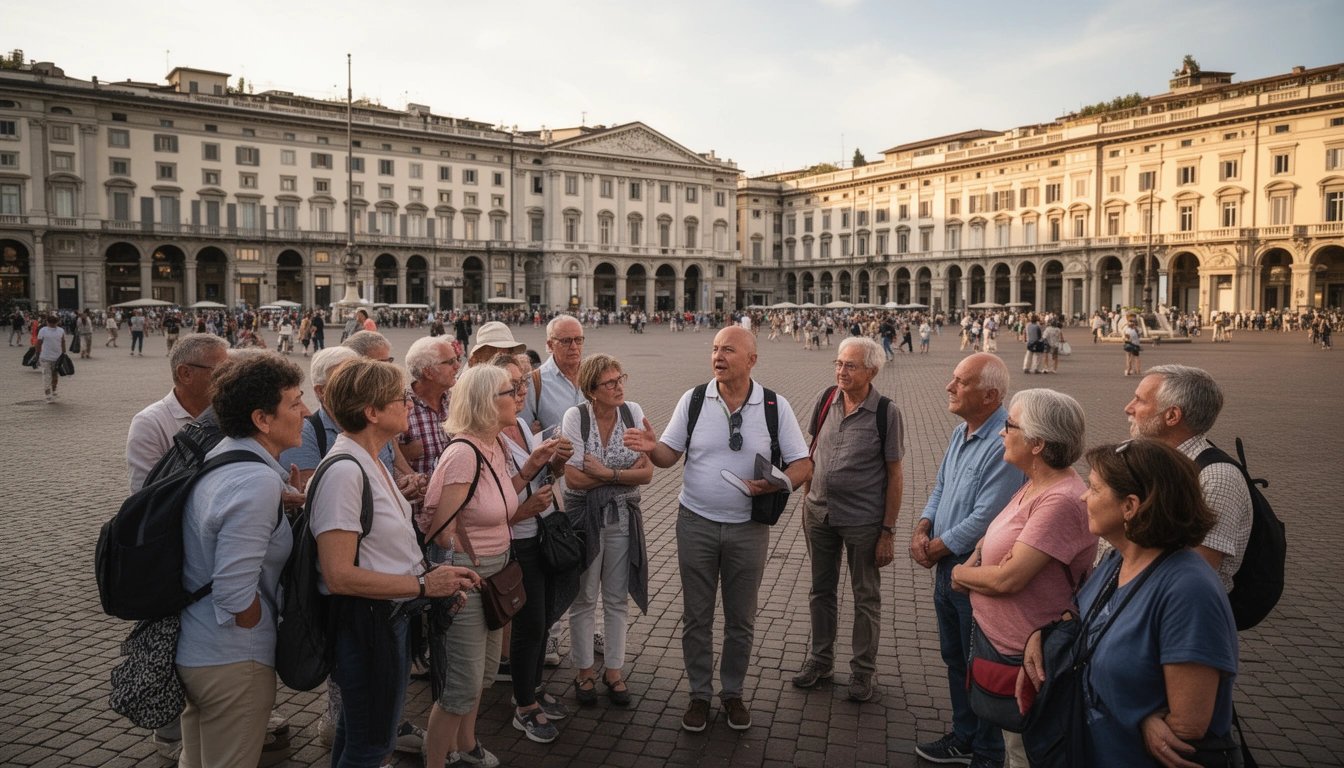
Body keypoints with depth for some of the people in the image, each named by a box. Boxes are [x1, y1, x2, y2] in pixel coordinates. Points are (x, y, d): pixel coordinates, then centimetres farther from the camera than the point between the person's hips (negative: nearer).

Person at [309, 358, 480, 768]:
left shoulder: (371, 463, 6)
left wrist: (431, 571, -3)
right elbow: (339, 575, -26)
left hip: (389, 619, 9)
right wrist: (424, 585, -21)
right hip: (365, 623, -9)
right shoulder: (344, 472, -24)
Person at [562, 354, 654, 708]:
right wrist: (625, 472, -14)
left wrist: (606, 472, -18)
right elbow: (574, 479, -18)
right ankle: (584, 670, 27)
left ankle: (613, 670, 28)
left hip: (623, 516, 3)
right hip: (584, 516, -2)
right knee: (584, 597, 9)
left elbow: (647, 473, -7)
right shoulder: (575, 417, -13)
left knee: (617, 598, 12)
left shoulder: (634, 412, -5)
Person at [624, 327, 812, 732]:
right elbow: (670, 454, 1)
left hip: (748, 528, 0)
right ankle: (699, 694, 28)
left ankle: (733, 692, 32)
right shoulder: (693, 400, -2)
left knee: (741, 618, 13)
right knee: (696, 616, 10)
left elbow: (803, 464, -3)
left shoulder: (775, 406, -5)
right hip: (696, 524, 1)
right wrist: (652, 447, -22)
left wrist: (776, 484, -23)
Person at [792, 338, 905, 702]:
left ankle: (863, 669, 30)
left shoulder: (886, 413, -15)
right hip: (820, 514, 4)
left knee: (866, 598, 12)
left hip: (863, 521, -4)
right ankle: (820, 658, 37)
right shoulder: (826, 400, -2)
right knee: (821, 590, 19)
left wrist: (888, 531, -11)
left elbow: (895, 476, -11)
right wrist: (808, 499, 10)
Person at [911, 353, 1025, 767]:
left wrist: (935, 548, -14)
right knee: (955, 659, 22)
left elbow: (984, 520, -26)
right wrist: (923, 528, -5)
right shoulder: (961, 433, 6)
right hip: (947, 568, 9)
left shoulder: (1005, 445, -25)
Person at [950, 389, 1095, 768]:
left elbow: (1008, 579, -28)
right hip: (993, 637, 9)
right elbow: (996, 533, 17)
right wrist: (975, 561, -5)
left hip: (1021, 655, -9)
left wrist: (962, 573, -9)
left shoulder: (1061, 501, -29)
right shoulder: (1035, 486, 2)